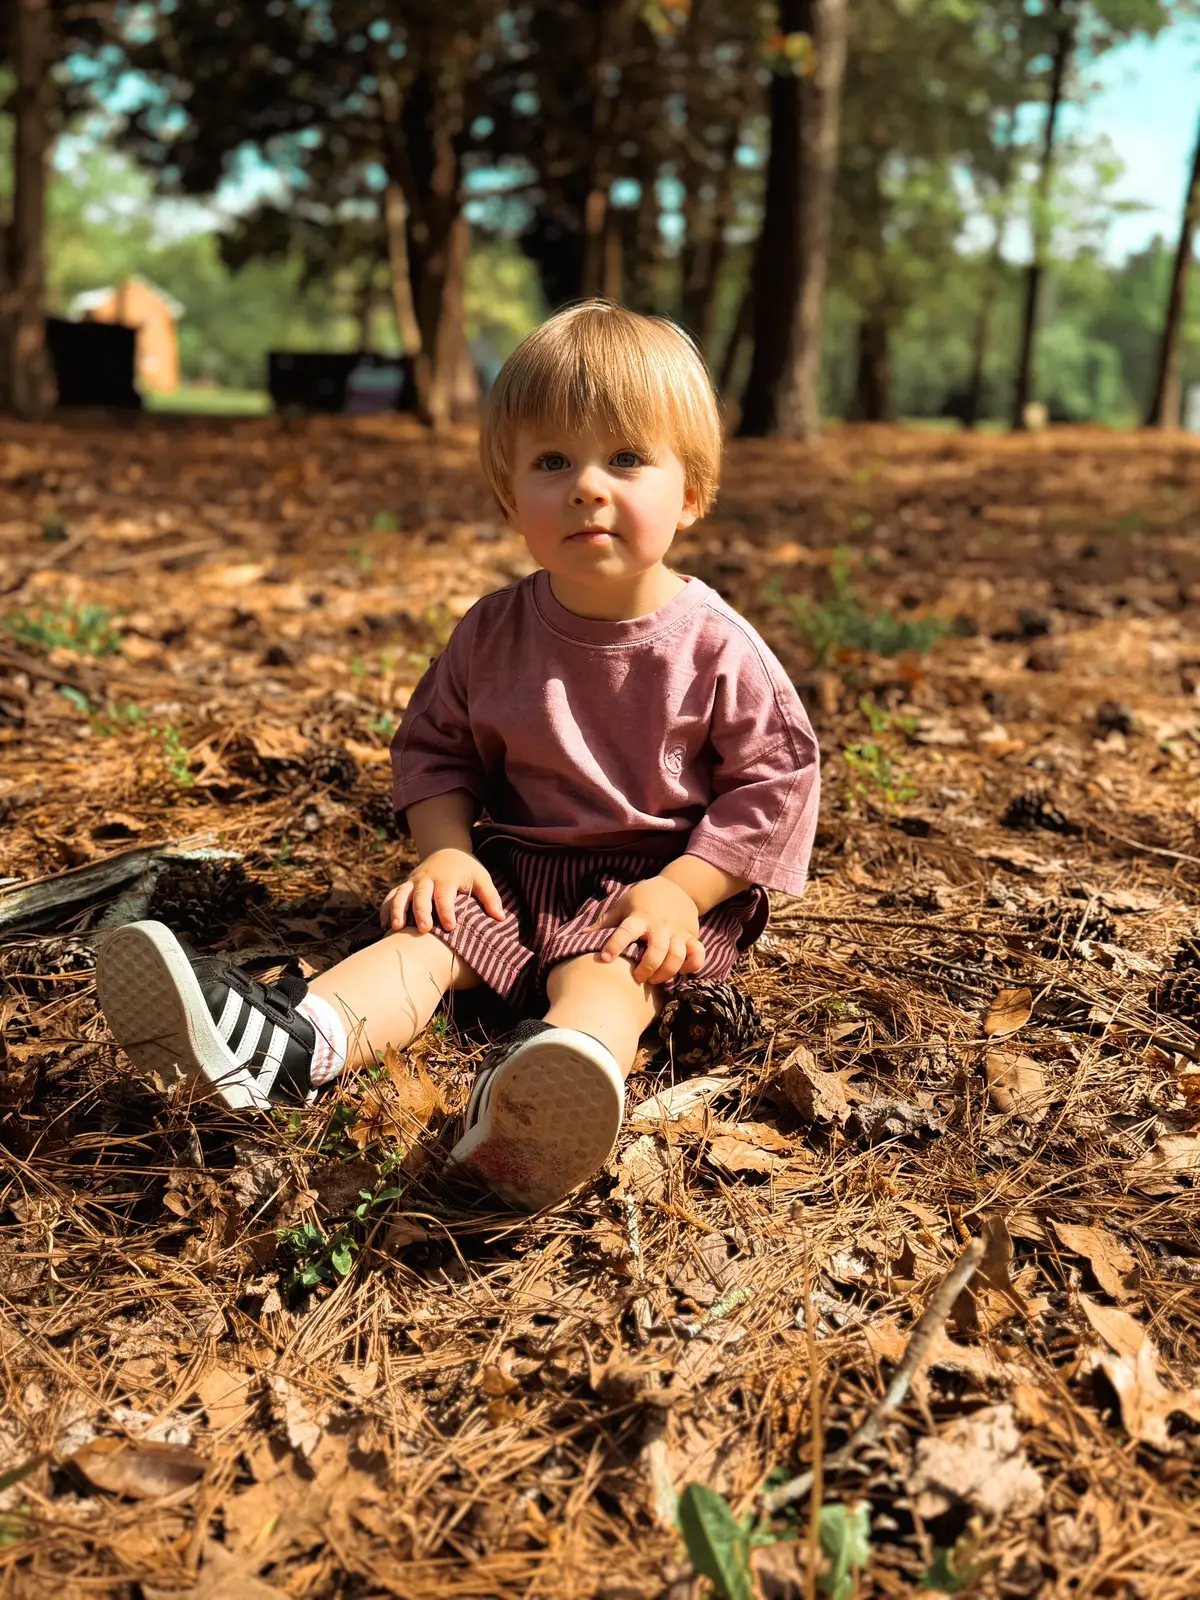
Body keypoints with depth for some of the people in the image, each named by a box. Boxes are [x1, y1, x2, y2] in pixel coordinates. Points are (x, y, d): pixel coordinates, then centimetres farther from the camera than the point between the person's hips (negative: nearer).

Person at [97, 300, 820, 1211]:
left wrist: (682, 893, -18)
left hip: (654, 877, -4)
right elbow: (435, 745, 9)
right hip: (515, 863, 5)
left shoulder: (717, 648, -12)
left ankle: (534, 1113, -64)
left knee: (605, 969, -33)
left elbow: (774, 779, -8)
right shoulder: (495, 632, -1)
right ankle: (288, 1040, -46)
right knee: (427, 929, -21)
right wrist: (445, 847, -10)